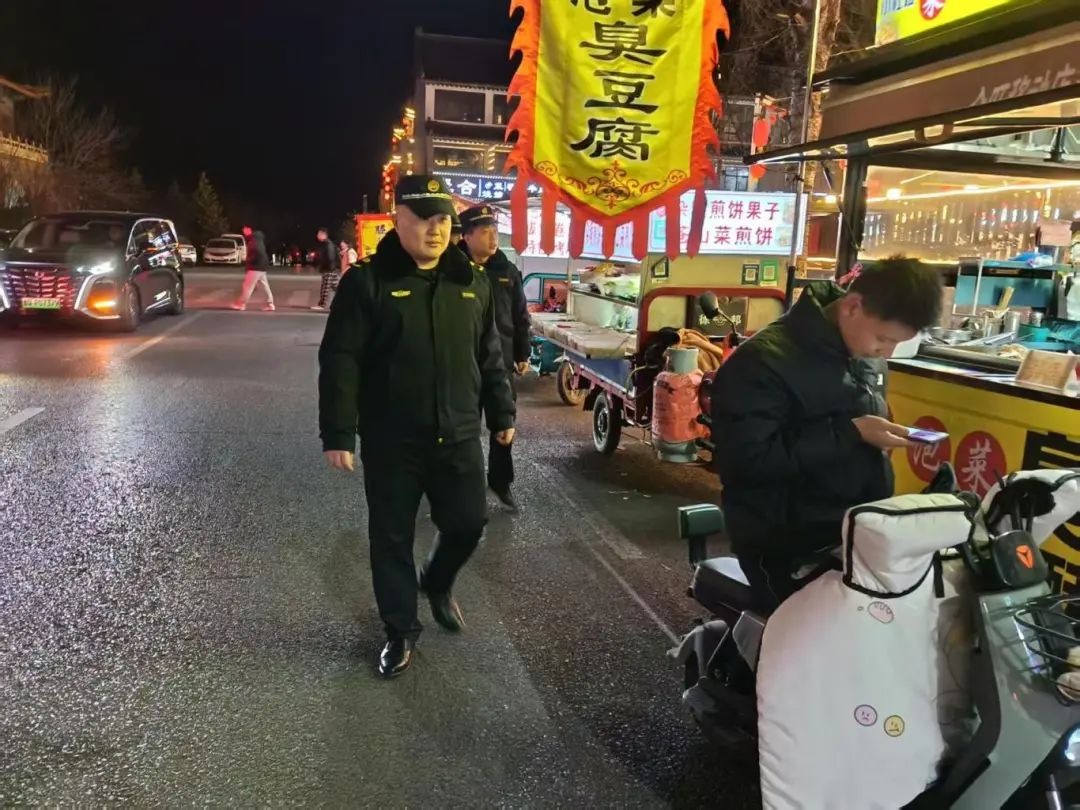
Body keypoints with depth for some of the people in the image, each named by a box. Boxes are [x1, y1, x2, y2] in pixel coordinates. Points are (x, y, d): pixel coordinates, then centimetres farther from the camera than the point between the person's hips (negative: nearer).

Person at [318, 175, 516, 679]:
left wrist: (501, 414, 15)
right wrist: (338, 434, -14)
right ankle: (401, 631, 27)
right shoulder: (368, 282, -8)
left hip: (458, 437, 4)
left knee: (468, 523, 8)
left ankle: (436, 583, 40)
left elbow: (489, 357, 14)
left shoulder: (472, 283, 7)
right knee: (392, 539, 7)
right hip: (391, 443, -3)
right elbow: (340, 362, -10)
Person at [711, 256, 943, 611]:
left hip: (863, 526, 8)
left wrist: (883, 437, 6)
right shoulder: (763, 360, -17)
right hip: (789, 542, -7)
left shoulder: (866, 354, 9)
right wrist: (850, 433, -22)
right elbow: (745, 461, -25)